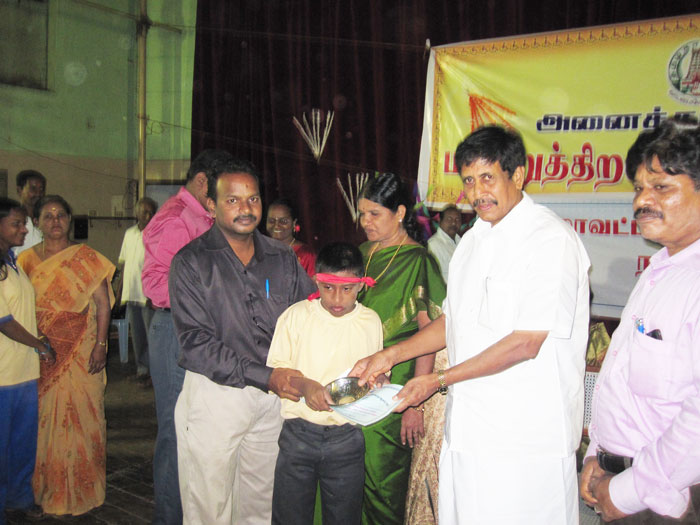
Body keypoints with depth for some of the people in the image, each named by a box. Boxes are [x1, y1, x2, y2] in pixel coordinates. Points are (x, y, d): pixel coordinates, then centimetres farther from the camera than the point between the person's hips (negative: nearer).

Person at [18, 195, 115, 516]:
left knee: (80, 414, 1)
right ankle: (46, 487, 23)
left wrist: (101, 344, -11)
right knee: (44, 417, 7)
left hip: (80, 353, -2)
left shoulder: (86, 258, 0)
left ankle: (81, 489, 15)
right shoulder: (26, 260, 8)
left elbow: (102, 302, -3)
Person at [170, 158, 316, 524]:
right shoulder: (191, 262, -6)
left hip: (273, 397, 4)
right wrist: (266, 376, -19)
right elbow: (196, 344, -13)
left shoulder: (283, 259, 7)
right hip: (214, 394, -3)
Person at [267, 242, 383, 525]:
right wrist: (304, 385, -19)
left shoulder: (371, 321, 5)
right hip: (297, 434, -1)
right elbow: (274, 369, -1)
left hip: (347, 437, 1)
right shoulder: (296, 315, 0)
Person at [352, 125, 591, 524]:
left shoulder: (552, 240, -14)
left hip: (526, 437, -7)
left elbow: (526, 343, -19)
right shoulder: (474, 240, 13)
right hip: (468, 427, 7)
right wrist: (390, 356, 9)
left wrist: (439, 379, -15)